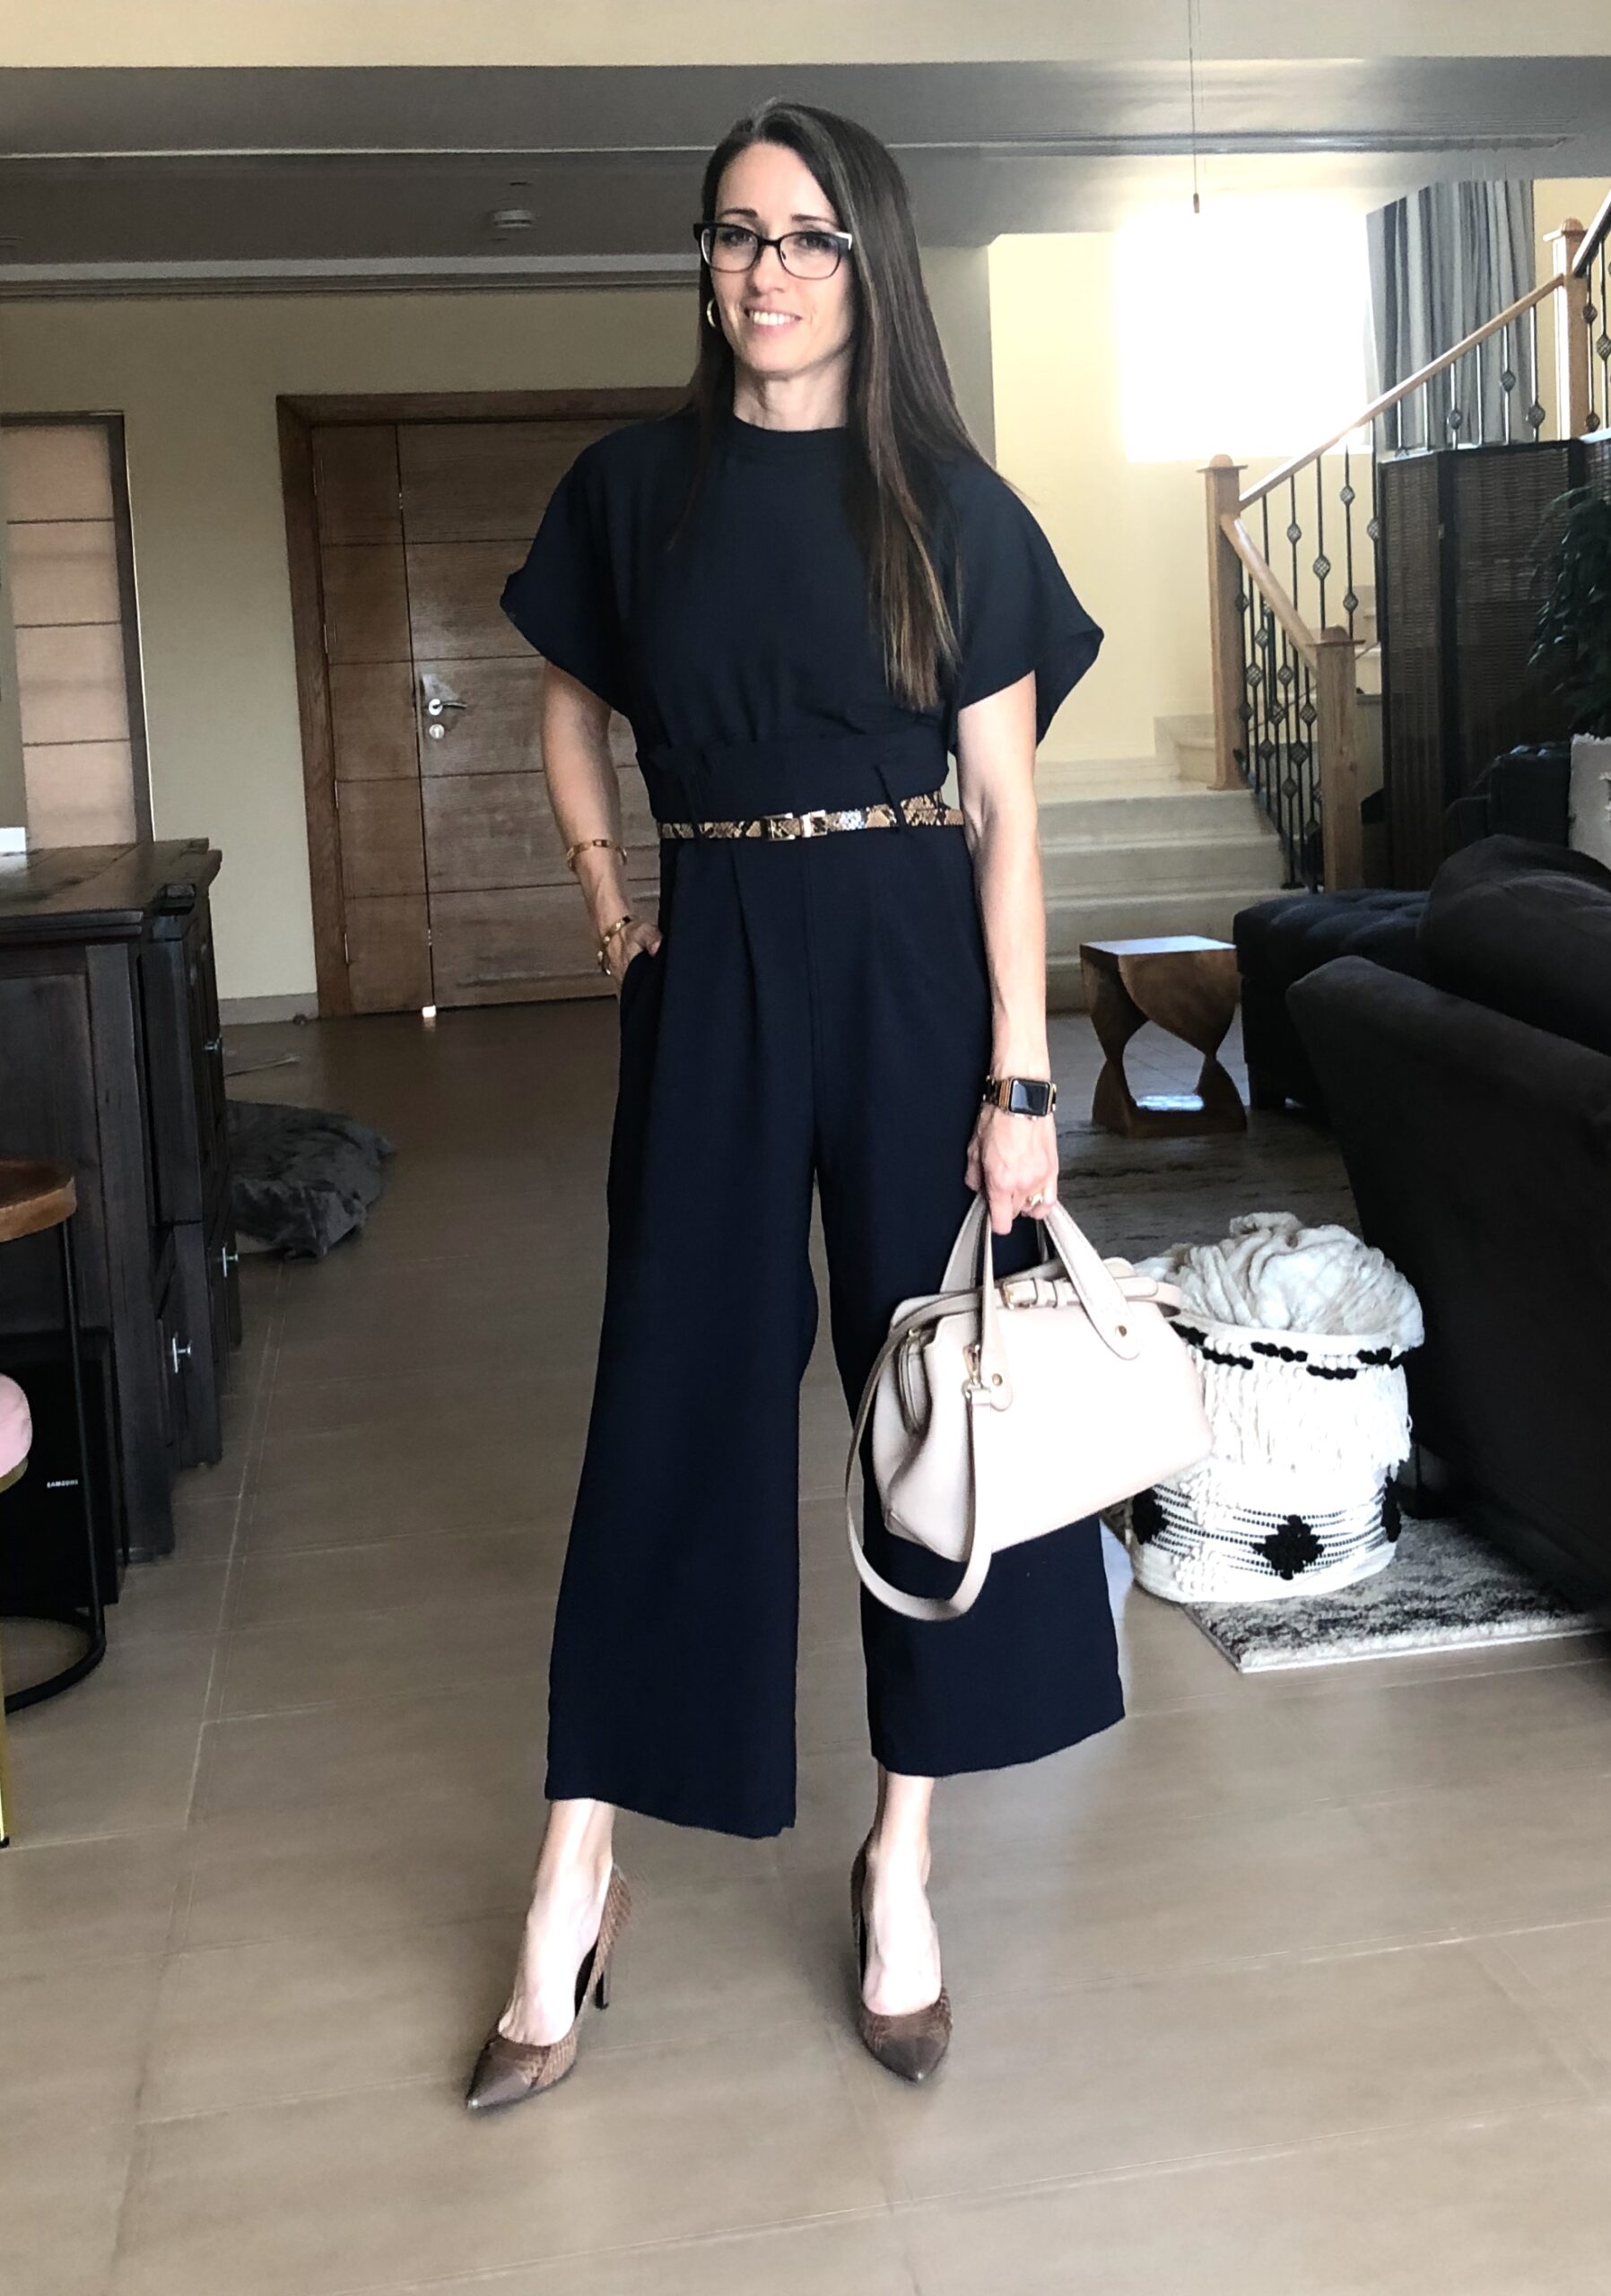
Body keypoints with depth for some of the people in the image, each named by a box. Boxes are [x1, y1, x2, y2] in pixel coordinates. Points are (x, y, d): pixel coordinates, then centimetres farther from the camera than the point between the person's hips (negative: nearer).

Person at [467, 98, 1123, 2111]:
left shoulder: (950, 504, 0)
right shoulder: (630, 486, 6)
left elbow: (1005, 809, -4)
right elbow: (572, 715, 20)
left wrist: (1021, 1079, -10)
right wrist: (608, 892, 6)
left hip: (917, 967, 0)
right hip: (713, 972, 1)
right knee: (674, 1401, 3)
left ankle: (901, 1860, 21)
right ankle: (573, 1885, 15)